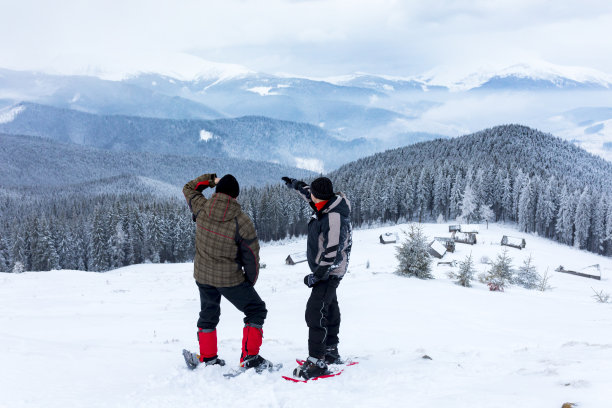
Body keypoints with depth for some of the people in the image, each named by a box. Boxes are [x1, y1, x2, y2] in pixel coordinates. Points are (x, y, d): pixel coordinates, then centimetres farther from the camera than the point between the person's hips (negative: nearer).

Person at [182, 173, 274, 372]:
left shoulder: (201, 208, -12)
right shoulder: (242, 222, -20)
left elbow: (189, 188, 12)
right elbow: (251, 256, -10)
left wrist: (211, 179, 17)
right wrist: (250, 281, 5)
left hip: (202, 275, 5)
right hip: (230, 278, -4)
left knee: (208, 314, 25)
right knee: (256, 310, 12)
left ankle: (207, 358, 34)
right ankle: (250, 357, 6)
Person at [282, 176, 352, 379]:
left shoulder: (334, 217, -29)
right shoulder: (328, 205, 0)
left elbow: (332, 252, -30)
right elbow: (311, 196, 25)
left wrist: (316, 276, -26)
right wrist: (295, 184, 38)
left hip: (329, 271, -11)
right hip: (326, 269, 11)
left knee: (315, 311, -18)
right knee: (329, 308, 22)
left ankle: (317, 362, -19)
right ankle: (331, 352, 37)